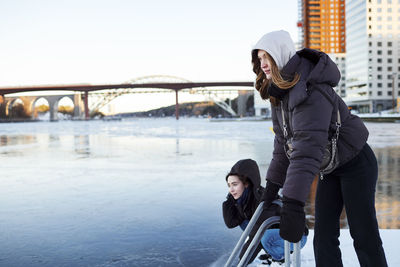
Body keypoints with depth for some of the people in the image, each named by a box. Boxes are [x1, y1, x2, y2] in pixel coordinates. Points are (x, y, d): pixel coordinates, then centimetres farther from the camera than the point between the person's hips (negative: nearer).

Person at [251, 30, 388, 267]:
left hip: (356, 164, -8)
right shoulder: (280, 91, 0)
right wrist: (273, 184, 4)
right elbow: (284, 141, 4)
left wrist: (293, 203, -43)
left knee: (364, 235, -3)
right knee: (323, 234, 6)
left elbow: (308, 146, -38)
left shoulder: (311, 89, -29)